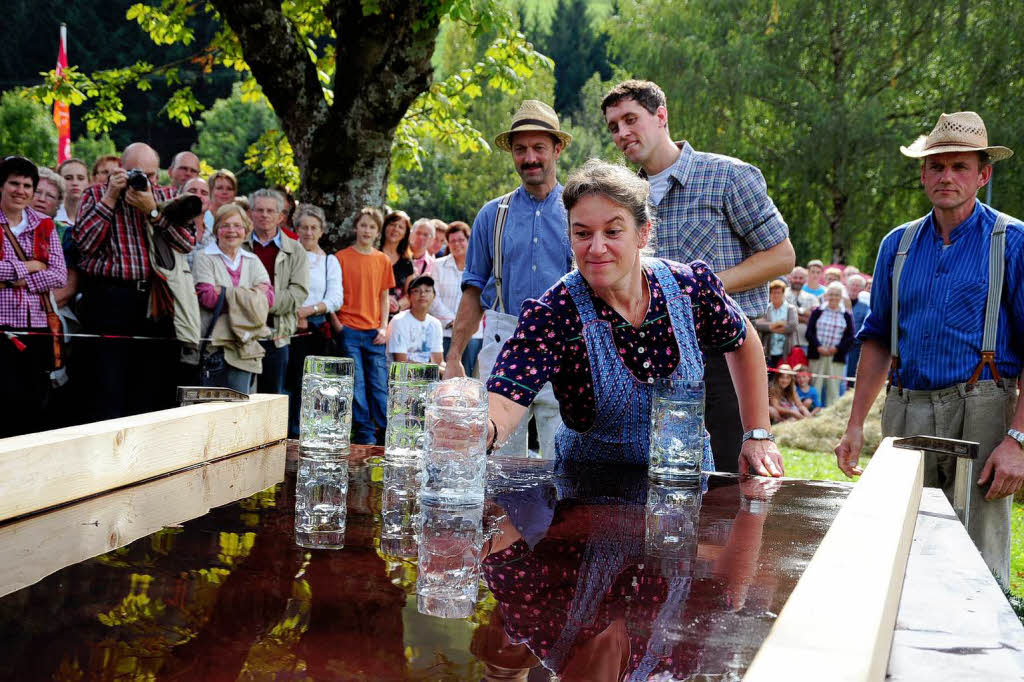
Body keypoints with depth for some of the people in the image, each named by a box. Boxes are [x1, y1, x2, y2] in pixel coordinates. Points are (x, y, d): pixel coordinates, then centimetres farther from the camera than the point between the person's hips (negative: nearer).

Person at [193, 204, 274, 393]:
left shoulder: (252, 261, 17)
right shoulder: (205, 258, 4)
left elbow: (268, 296, 2)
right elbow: (207, 297, -11)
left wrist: (225, 292, -9)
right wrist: (252, 293, -6)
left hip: (244, 345, 4)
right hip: (215, 343, -4)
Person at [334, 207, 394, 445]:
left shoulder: (383, 260, 10)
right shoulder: (342, 257, 0)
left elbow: (384, 297, 13)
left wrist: (384, 327, 3)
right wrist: (336, 324, -8)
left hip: (374, 333, 3)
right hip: (349, 331, -3)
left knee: (379, 385, 4)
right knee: (356, 386, -1)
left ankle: (387, 435, 11)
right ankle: (365, 436, 5)